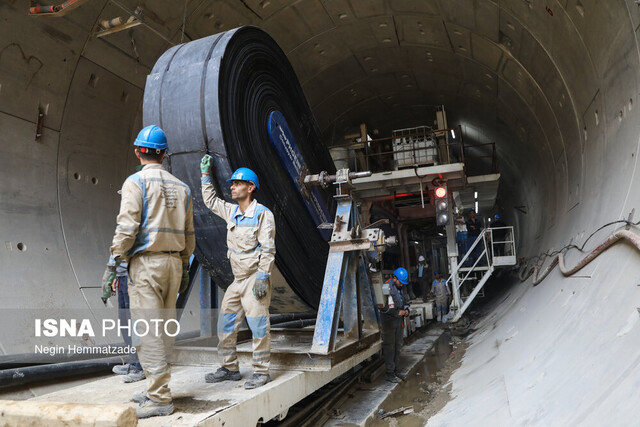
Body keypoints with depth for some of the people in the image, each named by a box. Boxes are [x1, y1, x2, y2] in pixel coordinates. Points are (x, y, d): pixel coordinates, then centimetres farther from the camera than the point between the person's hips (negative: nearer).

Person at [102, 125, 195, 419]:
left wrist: (113, 264, -8)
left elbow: (127, 226, -14)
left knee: (147, 331, -3)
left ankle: (159, 398, -1)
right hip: (173, 262, 7)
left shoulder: (136, 182, -4)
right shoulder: (181, 187, 13)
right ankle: (156, 389, 22)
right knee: (164, 328, 12)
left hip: (146, 262, -6)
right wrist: (184, 268, 20)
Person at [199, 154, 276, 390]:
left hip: (255, 279, -8)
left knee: (258, 326, -5)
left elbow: (268, 249, -15)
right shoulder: (231, 211, 11)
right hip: (237, 281, 8)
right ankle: (229, 368, 23)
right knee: (226, 326, 10)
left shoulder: (263, 214, -10)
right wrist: (205, 174, 26)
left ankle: (261, 372, 7)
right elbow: (210, 200, 29)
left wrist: (263, 278, -20)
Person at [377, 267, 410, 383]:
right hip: (389, 321, -9)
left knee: (398, 346, 14)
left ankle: (395, 370, 25)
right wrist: (397, 312, -18)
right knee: (389, 347, -5)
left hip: (398, 321, 9)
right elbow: (382, 306, -22)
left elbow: (403, 301, 26)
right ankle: (389, 373, 3)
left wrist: (406, 309, 4)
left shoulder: (399, 288, 14)